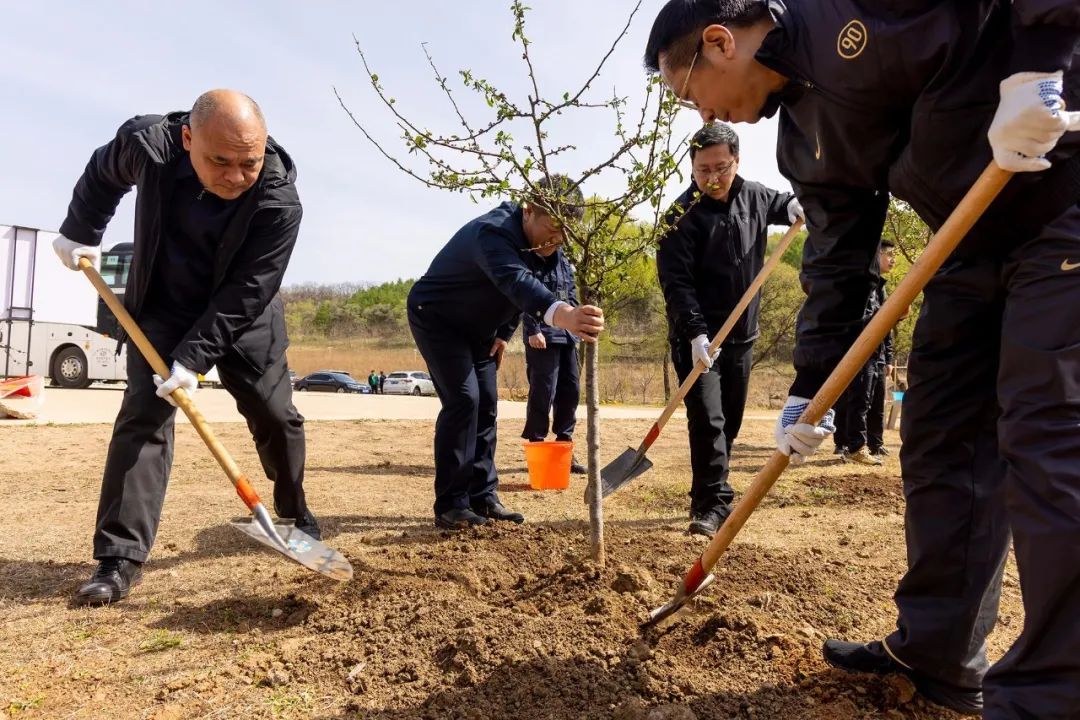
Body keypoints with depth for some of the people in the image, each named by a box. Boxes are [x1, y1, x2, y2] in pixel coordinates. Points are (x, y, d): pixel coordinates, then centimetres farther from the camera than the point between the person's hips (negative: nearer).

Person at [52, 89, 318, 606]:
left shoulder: (280, 201, -31)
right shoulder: (146, 142, -23)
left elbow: (243, 295, -28)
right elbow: (103, 173, 3)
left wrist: (193, 358, -30)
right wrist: (80, 232, 9)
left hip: (243, 317, -1)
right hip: (162, 310, 1)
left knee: (276, 417, 4)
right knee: (142, 414, -10)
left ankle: (295, 513, 30)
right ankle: (120, 558, -6)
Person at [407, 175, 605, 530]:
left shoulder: (537, 241, -7)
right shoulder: (493, 233, -35)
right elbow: (514, 280, -56)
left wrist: (504, 334, 5)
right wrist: (560, 314, -74)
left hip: (476, 327, 9)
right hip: (435, 317, -8)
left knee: (486, 404, 5)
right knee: (462, 400, -18)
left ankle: (483, 496, 13)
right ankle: (450, 504, -9)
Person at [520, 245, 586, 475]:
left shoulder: (562, 259, 18)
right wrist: (533, 330, -20)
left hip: (566, 335, 8)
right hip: (543, 336, -7)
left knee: (571, 391, 8)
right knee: (542, 393, -6)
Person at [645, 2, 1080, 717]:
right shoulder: (804, 138, 5)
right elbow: (837, 262, 5)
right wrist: (808, 392, 2)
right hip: (977, 242, 8)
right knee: (940, 442, 6)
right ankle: (938, 652, 19)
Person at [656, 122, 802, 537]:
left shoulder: (753, 197, 5)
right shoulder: (682, 215, -13)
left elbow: (783, 204, 23)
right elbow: (675, 283, -19)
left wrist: (798, 205, -3)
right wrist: (696, 334, -30)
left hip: (742, 335, 6)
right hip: (697, 337, -6)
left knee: (730, 422, 12)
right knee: (708, 421, -14)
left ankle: (712, 497, 27)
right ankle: (712, 505, -6)